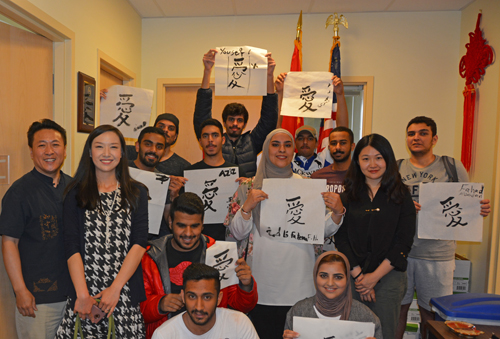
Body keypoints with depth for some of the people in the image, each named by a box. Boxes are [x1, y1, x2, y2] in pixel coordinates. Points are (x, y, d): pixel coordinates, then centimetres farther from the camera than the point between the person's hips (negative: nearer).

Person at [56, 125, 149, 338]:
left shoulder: (137, 193, 5)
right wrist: (83, 294, -11)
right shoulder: (76, 193, 5)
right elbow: (71, 246, -2)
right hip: (84, 292, 0)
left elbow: (139, 243, -3)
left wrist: (115, 289, -10)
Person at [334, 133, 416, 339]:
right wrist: (358, 274, -9)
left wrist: (375, 276, -9)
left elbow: (404, 243, -4)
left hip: (389, 276, -1)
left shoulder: (401, 195, 2)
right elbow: (341, 239, 1)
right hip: (352, 276, 1)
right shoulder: (348, 195, 6)